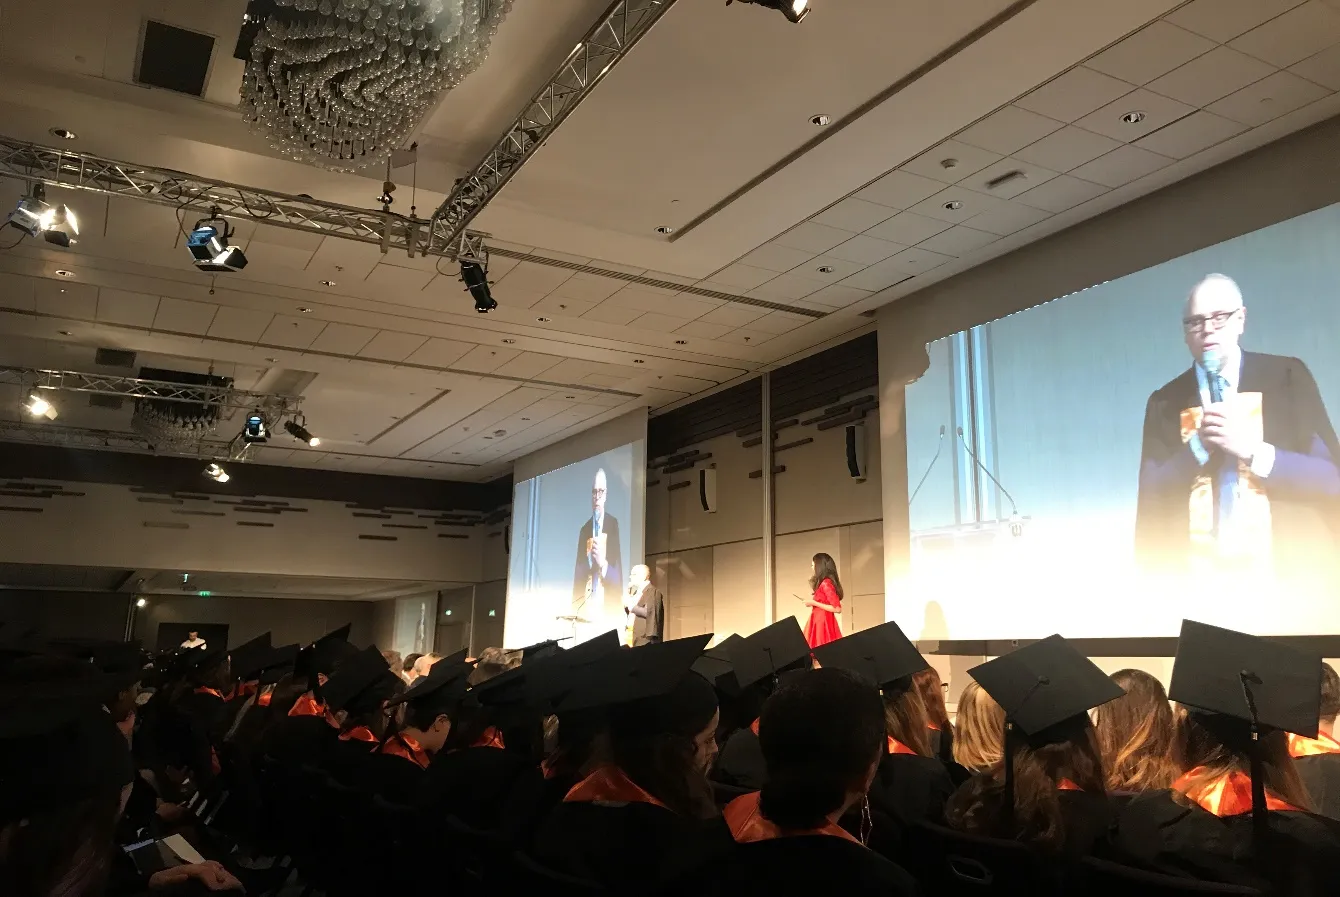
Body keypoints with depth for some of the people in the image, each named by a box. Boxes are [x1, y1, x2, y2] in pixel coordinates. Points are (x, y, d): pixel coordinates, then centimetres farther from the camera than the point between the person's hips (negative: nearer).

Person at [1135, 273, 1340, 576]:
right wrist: (1198, 446, -13)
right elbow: (1151, 497, 1)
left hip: (1285, 566, -1)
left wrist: (1252, 451, -15)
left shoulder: (1287, 376, 4)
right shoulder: (1164, 402, 8)